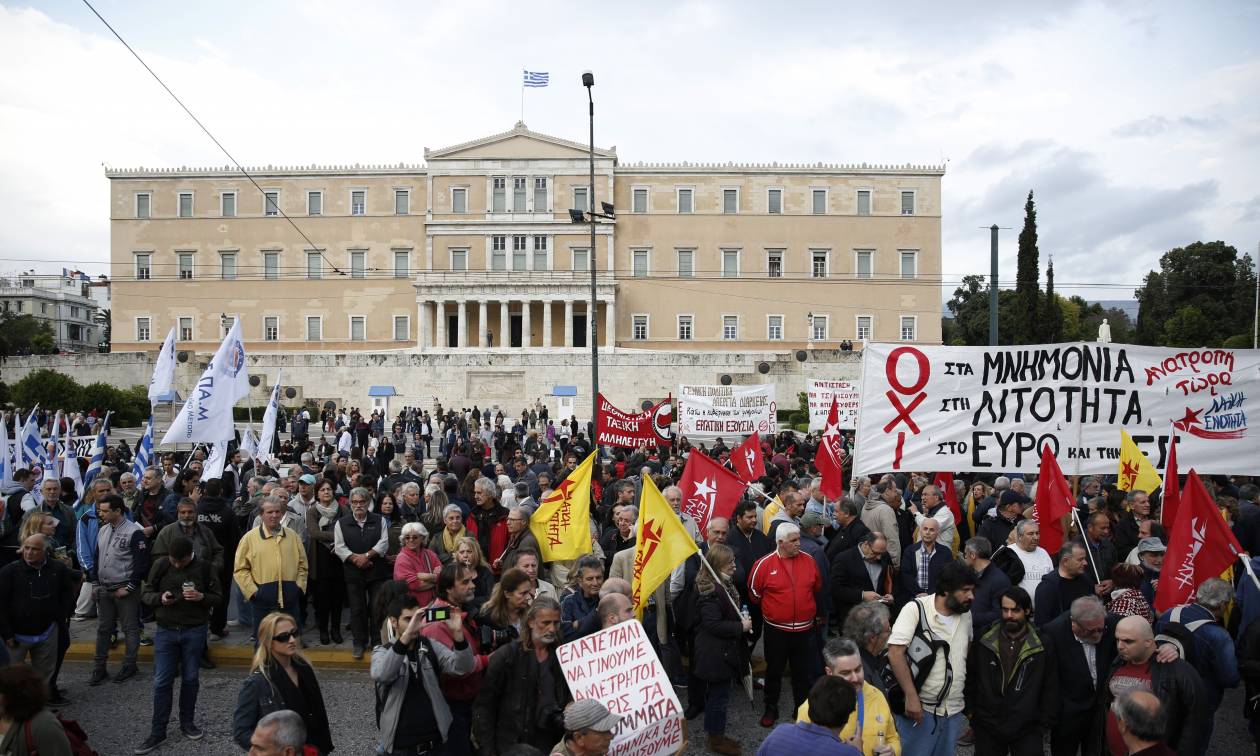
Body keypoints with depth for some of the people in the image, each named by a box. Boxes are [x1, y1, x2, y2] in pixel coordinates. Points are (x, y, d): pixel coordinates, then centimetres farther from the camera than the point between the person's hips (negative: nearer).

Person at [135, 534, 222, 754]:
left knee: (190, 679, 11)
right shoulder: (160, 565, -5)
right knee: (161, 682, 2)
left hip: (195, 631, -1)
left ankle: (187, 722, 28)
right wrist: (160, 598, -17)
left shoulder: (205, 566, -8)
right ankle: (157, 732, 13)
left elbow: (218, 596, -1)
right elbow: (146, 594, 4)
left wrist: (201, 597, -21)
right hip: (166, 631, 1)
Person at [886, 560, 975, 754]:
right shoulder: (916, 609, -13)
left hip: (954, 711, 6)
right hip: (920, 708, -6)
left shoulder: (966, 613, 6)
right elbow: (895, 652, -19)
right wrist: (911, 696, -23)